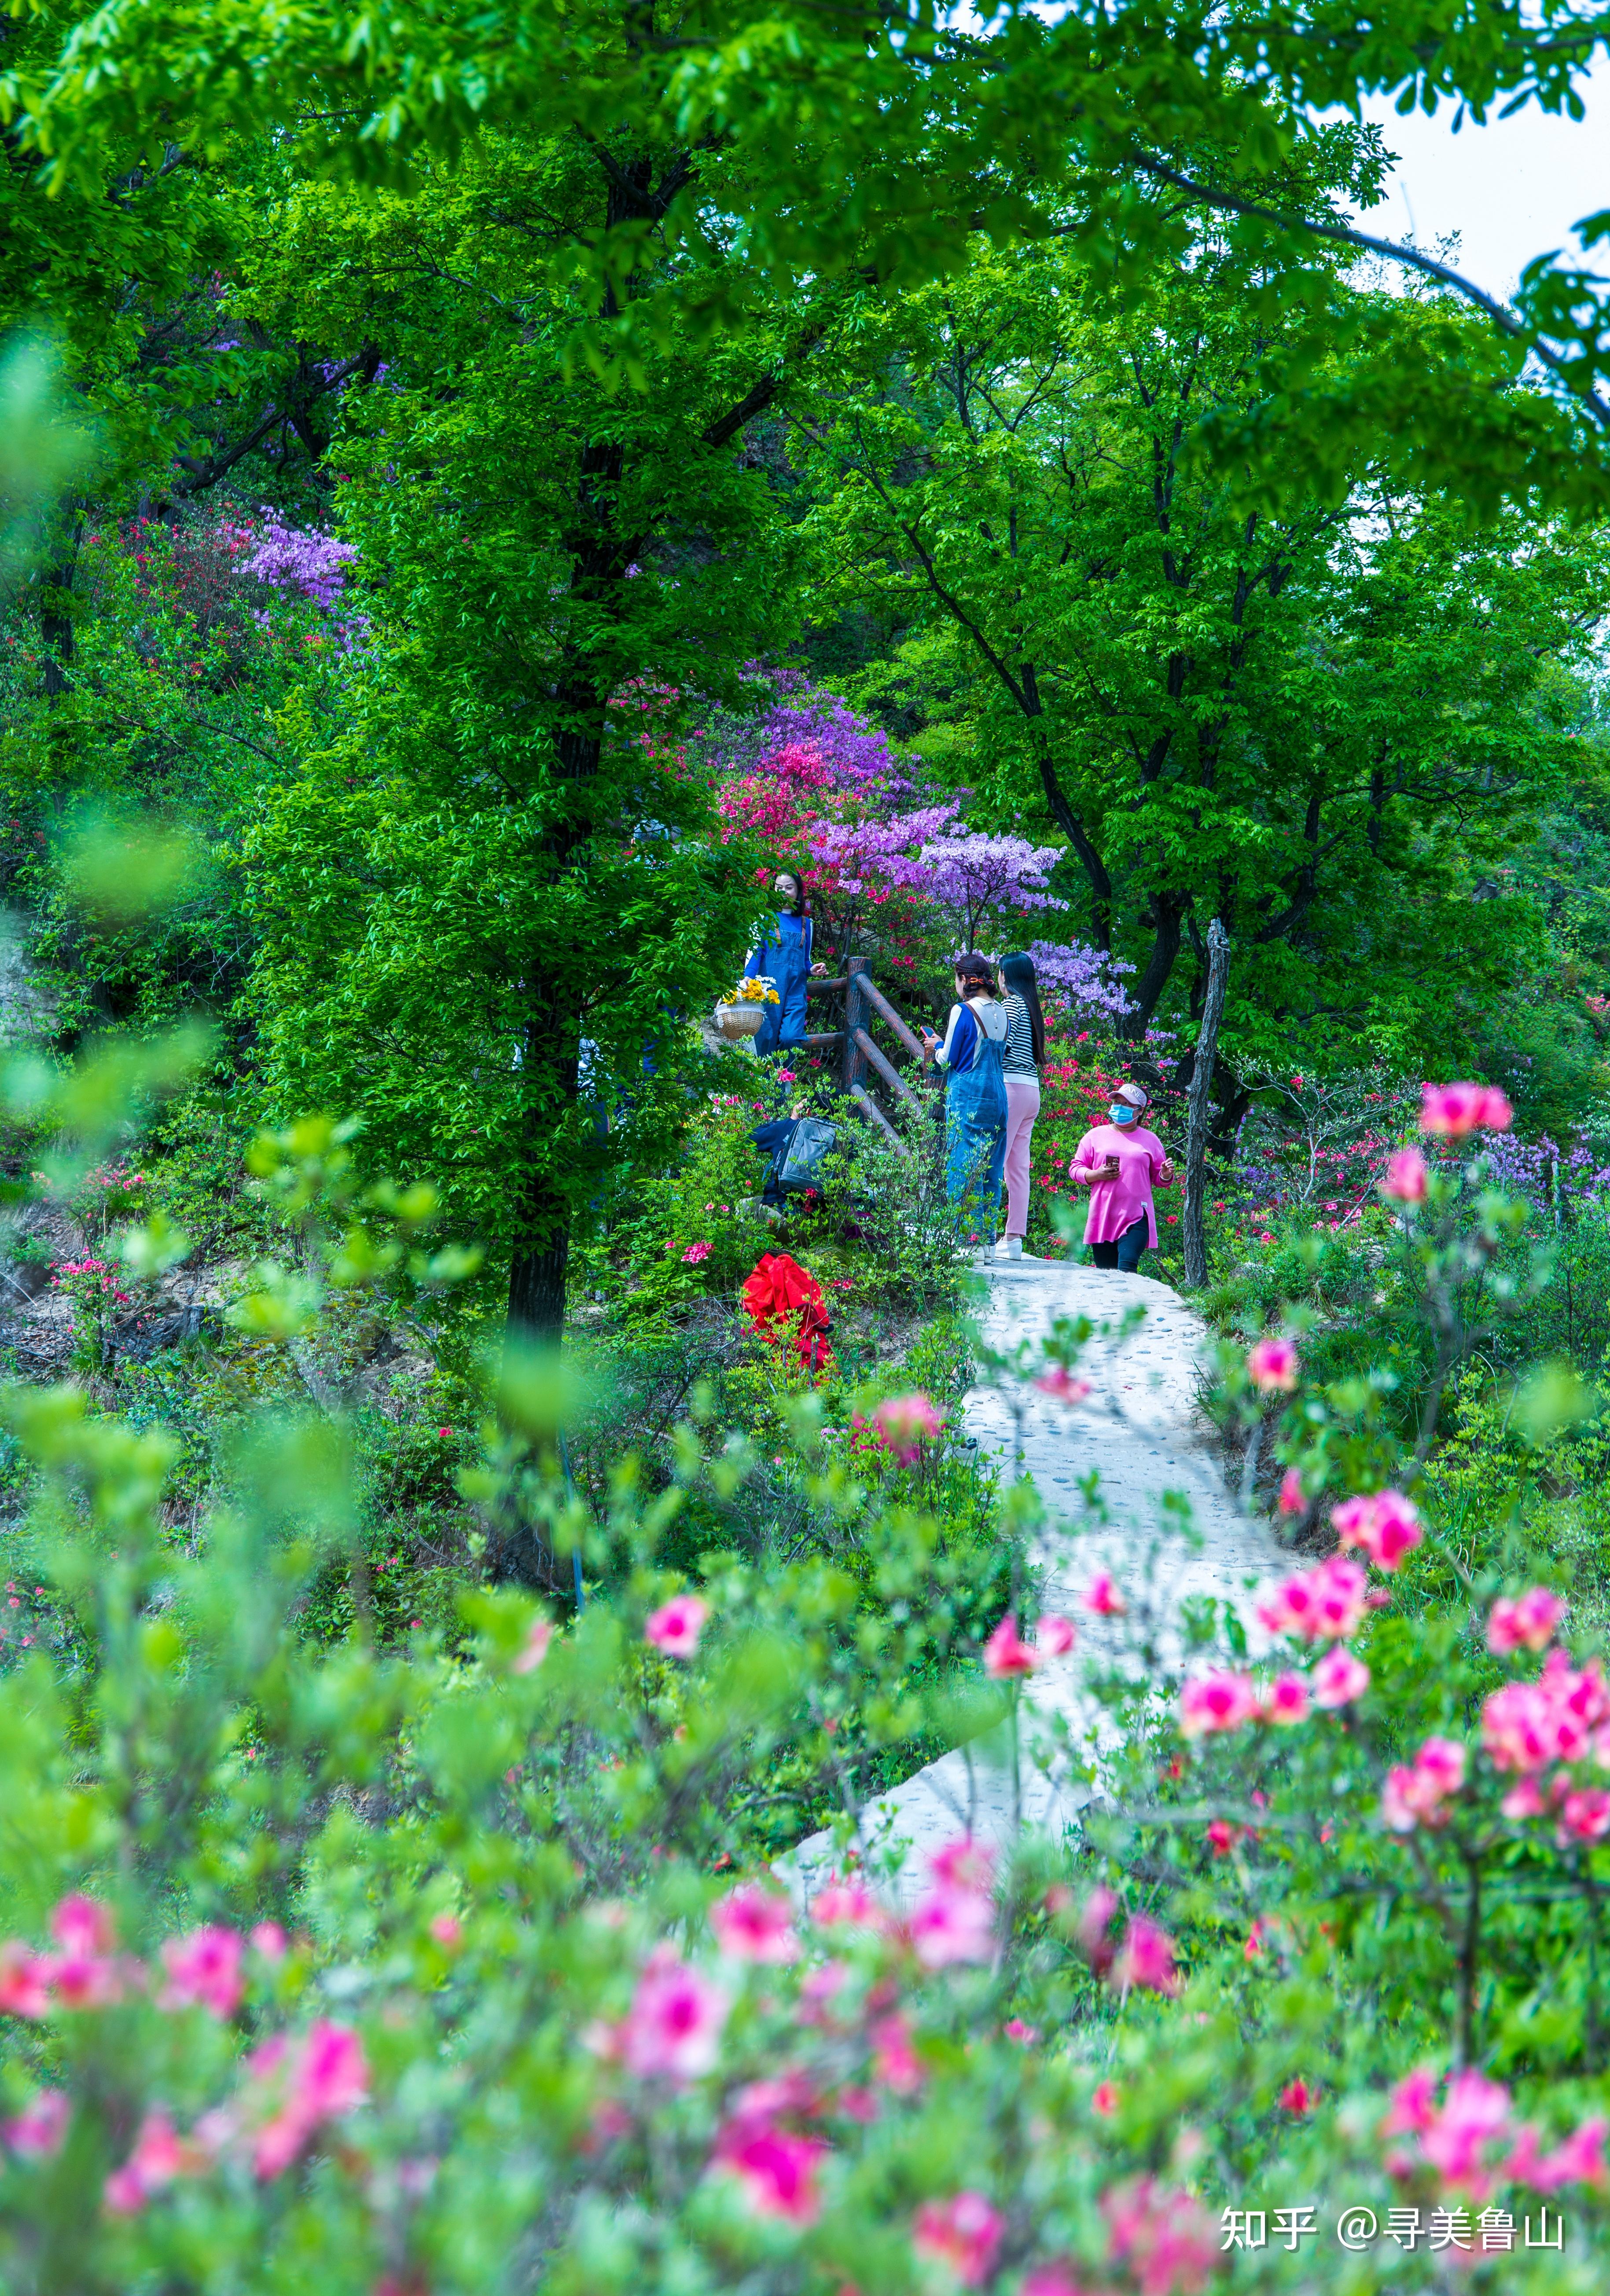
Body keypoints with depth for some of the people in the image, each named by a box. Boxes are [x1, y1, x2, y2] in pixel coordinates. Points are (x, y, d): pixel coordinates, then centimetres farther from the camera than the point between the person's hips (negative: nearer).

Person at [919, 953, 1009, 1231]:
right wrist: (942, 1046, 23)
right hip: (997, 1097, 7)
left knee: (963, 1168, -4)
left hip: (967, 1096, -7)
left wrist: (936, 1047, 15)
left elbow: (948, 1059, -8)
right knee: (990, 1170, 9)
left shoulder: (963, 1010, -10)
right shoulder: (1000, 1012, 10)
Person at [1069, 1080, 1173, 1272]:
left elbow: (1158, 1177, 16)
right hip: (1102, 1218, 1)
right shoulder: (1096, 1136, 12)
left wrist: (1166, 1175, -7)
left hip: (1136, 1219, -1)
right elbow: (1075, 1169, 10)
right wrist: (1097, 1175, -9)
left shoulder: (1150, 1141, 13)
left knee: (1127, 1270, -19)